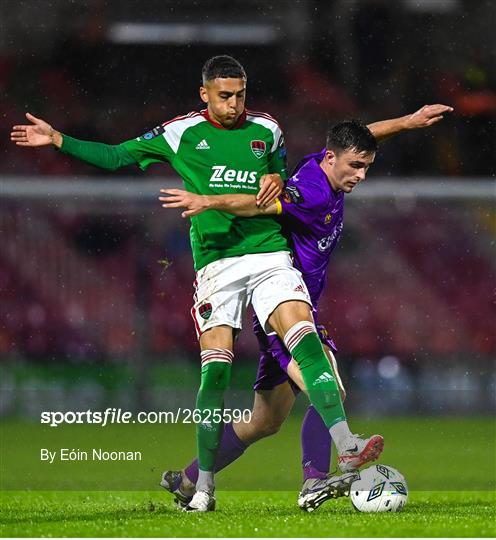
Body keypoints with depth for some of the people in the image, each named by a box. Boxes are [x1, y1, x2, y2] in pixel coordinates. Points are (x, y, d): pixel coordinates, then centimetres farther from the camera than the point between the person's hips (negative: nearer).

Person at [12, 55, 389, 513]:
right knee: (216, 367, -8)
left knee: (305, 336, -19)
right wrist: (58, 140, 7)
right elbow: (117, 157, 13)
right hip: (216, 262, -1)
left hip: (269, 251, 1)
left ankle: (346, 447, -25)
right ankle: (204, 483, 2)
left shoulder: (266, 130, 11)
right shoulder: (181, 134, 6)